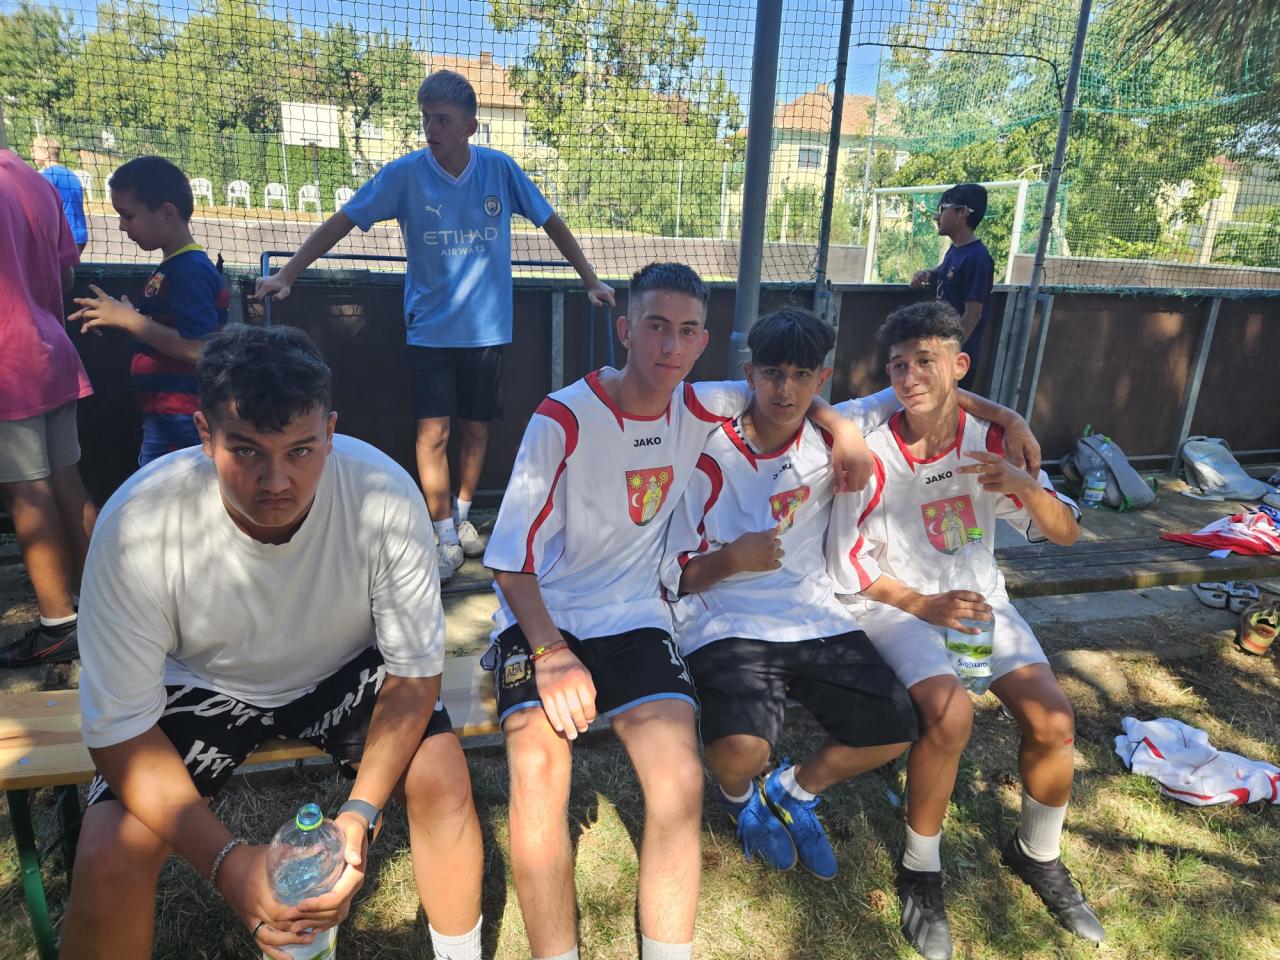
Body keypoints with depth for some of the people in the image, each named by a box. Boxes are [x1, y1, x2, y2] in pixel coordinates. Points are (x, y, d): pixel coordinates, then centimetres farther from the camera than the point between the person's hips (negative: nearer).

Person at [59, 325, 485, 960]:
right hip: (203, 684, 0)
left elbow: (415, 670, -18)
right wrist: (225, 859, -31)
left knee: (440, 776, -20)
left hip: (344, 671, 0)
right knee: (109, 856, -20)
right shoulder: (137, 522, -30)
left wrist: (361, 812, -30)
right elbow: (118, 728, -21)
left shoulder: (386, 495, -30)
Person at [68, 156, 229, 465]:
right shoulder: (172, 267, 15)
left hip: (178, 420, -10)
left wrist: (129, 319, -18)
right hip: (164, 413, 10)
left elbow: (197, 348, -25)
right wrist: (118, 318, 7)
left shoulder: (190, 271, -17)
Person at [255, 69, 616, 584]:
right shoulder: (405, 173, -6)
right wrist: (285, 276, -13)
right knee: (433, 431, -8)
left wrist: (591, 281, 8)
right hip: (430, 327, -1)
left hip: (486, 327, 2)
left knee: (476, 428, 10)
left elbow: (551, 223, 8)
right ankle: (445, 537, 6)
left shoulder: (500, 169, -3)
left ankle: (461, 515, 32)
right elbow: (341, 222, -6)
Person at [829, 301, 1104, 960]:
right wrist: (923, 605, -20)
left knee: (1053, 721, -13)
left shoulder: (994, 440, -4)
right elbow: (849, 566, -10)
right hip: (895, 605, -4)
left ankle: (1036, 853, 20)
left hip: (978, 600, 4)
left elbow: (1066, 533, 0)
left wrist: (1024, 485, -21)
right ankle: (920, 870, -3)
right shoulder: (873, 454, -16)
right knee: (951, 714, -29)